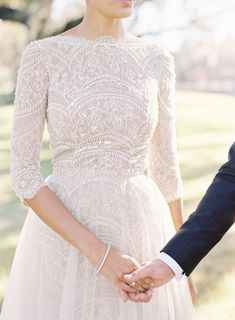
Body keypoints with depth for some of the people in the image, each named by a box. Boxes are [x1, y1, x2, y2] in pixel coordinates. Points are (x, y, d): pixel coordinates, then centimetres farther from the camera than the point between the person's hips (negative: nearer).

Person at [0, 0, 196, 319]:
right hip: (66, 242, -2)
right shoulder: (41, 56, -5)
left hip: (139, 238, 3)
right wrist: (97, 253, -19)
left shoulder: (156, 60, 4)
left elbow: (165, 168, 11)